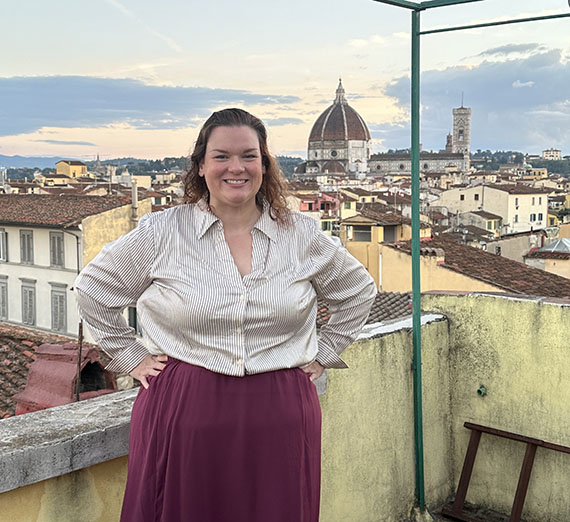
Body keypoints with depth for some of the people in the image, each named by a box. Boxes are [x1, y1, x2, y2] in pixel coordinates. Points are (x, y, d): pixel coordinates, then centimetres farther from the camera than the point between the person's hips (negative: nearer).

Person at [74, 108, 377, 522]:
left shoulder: (302, 235, 5)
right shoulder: (161, 232, 0)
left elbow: (358, 290, 20)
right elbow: (93, 289, 11)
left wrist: (322, 355, 13)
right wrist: (130, 356, 8)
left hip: (280, 421, 1)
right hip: (185, 416, -1)